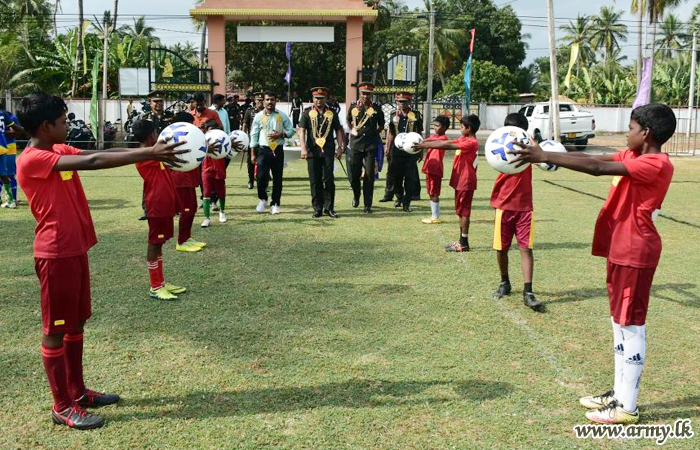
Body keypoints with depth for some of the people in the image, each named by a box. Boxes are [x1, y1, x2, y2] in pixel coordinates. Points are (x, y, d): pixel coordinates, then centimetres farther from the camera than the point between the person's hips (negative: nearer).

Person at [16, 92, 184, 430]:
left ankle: (77, 392, 29)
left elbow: (102, 154, 2)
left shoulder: (60, 151, 10)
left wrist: (150, 151, -9)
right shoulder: (31, 160, -19)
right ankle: (62, 407, 12)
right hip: (56, 254, -9)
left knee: (76, 324, 16)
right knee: (56, 331, 2)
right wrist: (150, 154, -29)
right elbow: (92, 162, -27)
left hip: (76, 249, 9)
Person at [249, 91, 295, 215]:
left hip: (278, 150, 1)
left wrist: (281, 134, -13)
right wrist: (253, 154, 2)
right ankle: (262, 199, 12)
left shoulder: (282, 116, 4)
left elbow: (291, 130, 8)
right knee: (262, 176, -12)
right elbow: (254, 135, 6)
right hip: (263, 150, -1)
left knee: (278, 179, 3)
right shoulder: (258, 116, 3)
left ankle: (275, 204, 15)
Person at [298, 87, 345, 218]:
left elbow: (338, 131, 13)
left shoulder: (331, 113, 10)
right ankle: (318, 208, 11)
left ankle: (329, 207, 6)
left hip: (328, 151, 0)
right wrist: (303, 148, -12)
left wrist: (340, 147, 5)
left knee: (329, 180, -5)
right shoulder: (307, 113, 6)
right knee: (315, 181, 3)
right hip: (313, 151, 0)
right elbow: (302, 130, -1)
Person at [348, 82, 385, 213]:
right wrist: (351, 130, 11)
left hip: (371, 145, -1)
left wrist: (375, 133, 5)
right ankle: (356, 195, 32)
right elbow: (349, 121, 25)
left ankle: (368, 205, 5)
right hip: (356, 143, 1)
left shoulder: (376, 108, 4)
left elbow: (381, 125, 16)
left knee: (369, 175, -2)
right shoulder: (353, 107, 7)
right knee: (353, 174, 2)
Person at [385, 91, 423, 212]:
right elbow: (391, 133, 12)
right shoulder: (394, 115, 8)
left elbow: (419, 134, 8)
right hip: (397, 150, 2)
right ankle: (399, 197, 27)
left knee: (410, 177, -3)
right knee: (396, 176, 7)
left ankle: (407, 202, 2)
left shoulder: (416, 116, 3)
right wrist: (387, 148, 7)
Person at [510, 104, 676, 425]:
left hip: (635, 253, -10)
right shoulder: (633, 157, 10)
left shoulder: (656, 165, -18)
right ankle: (619, 393, 26)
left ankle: (627, 407, 7)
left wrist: (545, 157, -27)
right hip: (619, 249, 10)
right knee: (619, 321, 15)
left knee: (631, 324, -3)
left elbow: (598, 168, -26)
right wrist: (549, 156, -4)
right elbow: (596, 160, 6)